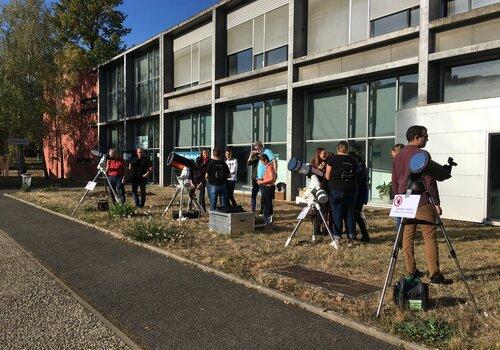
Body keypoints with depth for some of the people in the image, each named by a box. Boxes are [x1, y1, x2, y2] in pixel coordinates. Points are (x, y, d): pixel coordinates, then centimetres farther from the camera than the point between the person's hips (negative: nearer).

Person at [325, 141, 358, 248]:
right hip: (351, 190, 3)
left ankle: (337, 240, 1)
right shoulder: (353, 160, 7)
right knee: (349, 214, 11)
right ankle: (351, 238, 13)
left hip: (337, 190, -3)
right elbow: (355, 175, 11)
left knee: (337, 214, 2)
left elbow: (327, 177, 0)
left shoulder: (332, 158, -3)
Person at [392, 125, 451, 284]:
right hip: (422, 202, -7)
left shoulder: (398, 156, 11)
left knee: (407, 237, 9)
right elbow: (430, 181, -13)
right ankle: (435, 274, -5)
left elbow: (394, 182, 15)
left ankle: (411, 271, 12)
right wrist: (436, 203, -7)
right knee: (430, 238, -4)